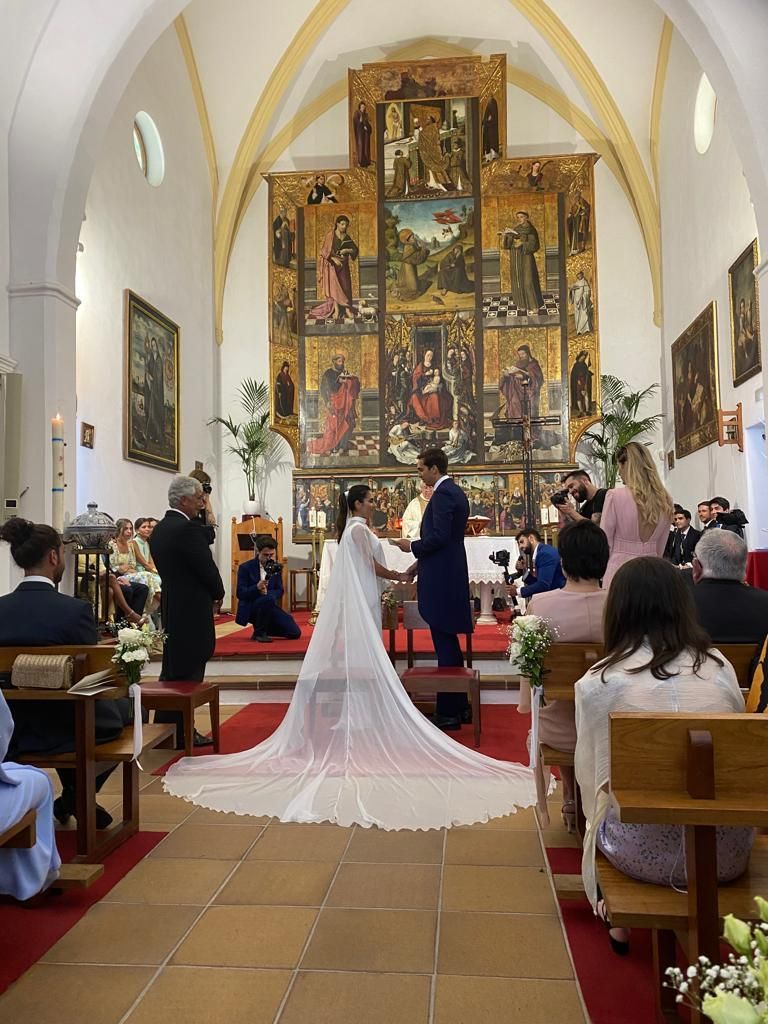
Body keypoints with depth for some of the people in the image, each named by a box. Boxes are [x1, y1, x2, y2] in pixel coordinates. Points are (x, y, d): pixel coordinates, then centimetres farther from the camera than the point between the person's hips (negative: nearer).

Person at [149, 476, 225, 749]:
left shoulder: (159, 529, 10)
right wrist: (217, 595, 3)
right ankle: (183, 734, 9)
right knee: (189, 675, 0)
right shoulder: (188, 528, -18)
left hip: (171, 609, 9)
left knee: (173, 670, 16)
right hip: (192, 611, -9)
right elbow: (207, 567, -17)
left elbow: (169, 570, 13)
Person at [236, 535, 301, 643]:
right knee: (269, 599, -38)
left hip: (269, 607, 5)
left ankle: (264, 628, 18)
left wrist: (267, 592, -18)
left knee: (295, 633, -5)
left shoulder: (276, 567, 6)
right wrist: (257, 587, -31)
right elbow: (240, 594, -13)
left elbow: (280, 591, 4)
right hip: (250, 608, -5)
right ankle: (259, 632, -15)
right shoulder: (246, 567, -8)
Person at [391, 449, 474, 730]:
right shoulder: (455, 492, 16)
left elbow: (439, 536, -23)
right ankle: (459, 706, 25)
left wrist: (413, 547, -7)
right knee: (449, 641, 16)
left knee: (444, 642, -4)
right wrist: (421, 561, 17)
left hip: (441, 579, -10)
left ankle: (448, 712, 4)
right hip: (451, 574, 10)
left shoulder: (442, 494, -15)